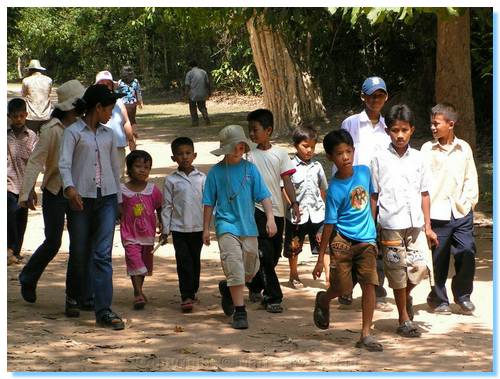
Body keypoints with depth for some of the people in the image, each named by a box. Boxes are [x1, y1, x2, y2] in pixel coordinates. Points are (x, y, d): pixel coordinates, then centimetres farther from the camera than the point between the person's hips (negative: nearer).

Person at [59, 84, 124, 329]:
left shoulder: (108, 134, 13)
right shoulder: (73, 132, -2)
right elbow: (64, 163, -12)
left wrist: (118, 198, 21)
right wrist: (69, 187, -30)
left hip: (107, 198, 3)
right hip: (81, 198, -3)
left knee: (103, 254, -7)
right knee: (79, 253, 8)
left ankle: (103, 311, -12)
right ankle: (73, 298, 32)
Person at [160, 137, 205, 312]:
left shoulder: (201, 178, 3)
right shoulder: (171, 180, 0)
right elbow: (167, 206, 2)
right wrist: (165, 229, 0)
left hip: (198, 227, 2)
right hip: (179, 228, -2)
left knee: (195, 261, 11)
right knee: (183, 262, -6)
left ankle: (192, 292, 25)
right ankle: (186, 296, -6)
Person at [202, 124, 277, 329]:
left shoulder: (250, 168, 2)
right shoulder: (216, 172, -2)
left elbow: (263, 195, 1)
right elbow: (209, 203, 5)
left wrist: (270, 218, -10)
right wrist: (206, 228, 5)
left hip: (248, 226, 3)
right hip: (226, 226, -3)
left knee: (251, 270, 12)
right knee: (235, 268, -13)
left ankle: (227, 288, 40)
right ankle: (239, 311, -8)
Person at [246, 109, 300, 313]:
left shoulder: (280, 153, 4)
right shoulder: (249, 155, 0)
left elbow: (287, 181, 4)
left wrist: (294, 204, -7)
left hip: (277, 210, 3)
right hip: (258, 210, -3)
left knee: (274, 255, 11)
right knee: (265, 255, -10)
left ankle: (255, 286, 33)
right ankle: (273, 298, -6)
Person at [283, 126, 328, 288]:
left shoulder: (317, 166, 7)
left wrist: (324, 206, 18)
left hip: (317, 213, 2)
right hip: (297, 214, -2)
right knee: (293, 247, 12)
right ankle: (293, 276, 30)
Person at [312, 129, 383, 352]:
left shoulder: (364, 172, -1)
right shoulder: (335, 189, -14)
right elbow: (329, 224, -10)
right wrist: (321, 259, -8)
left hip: (366, 240, 4)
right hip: (342, 241, -4)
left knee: (369, 284, -7)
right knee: (342, 288, 1)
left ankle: (366, 335, -1)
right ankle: (323, 301, 38)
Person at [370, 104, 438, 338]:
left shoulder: (418, 158, 8)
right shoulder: (380, 159, 0)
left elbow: (424, 194, 12)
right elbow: (373, 195, 3)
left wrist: (428, 226, 9)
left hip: (416, 224, 3)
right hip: (391, 224, -3)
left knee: (422, 265, -8)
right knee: (398, 272, 2)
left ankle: (406, 295, 24)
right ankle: (404, 320, 14)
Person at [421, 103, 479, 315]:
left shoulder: (464, 148, 7)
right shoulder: (427, 149, 1)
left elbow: (471, 178, 12)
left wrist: (469, 201, 1)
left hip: (462, 212, 2)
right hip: (437, 214, -2)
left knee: (467, 254, -2)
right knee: (438, 258, 2)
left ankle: (463, 295, 16)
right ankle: (438, 298, 16)